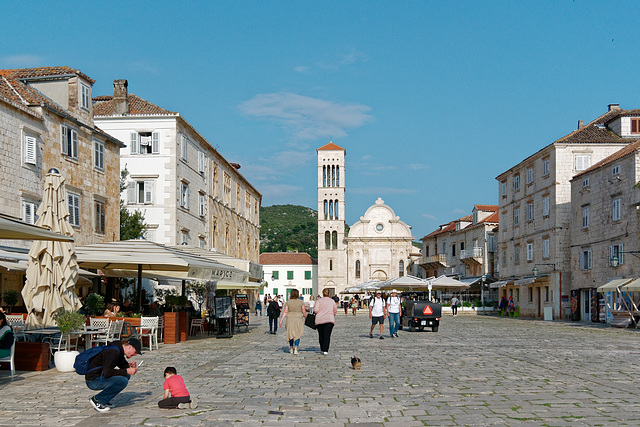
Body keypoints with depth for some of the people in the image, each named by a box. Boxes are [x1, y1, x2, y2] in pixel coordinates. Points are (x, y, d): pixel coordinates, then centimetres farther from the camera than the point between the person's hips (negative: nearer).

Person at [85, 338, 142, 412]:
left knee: (127, 375, 9)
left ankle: (104, 400, 9)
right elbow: (107, 372, -28)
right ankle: (97, 400, -10)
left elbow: (122, 364, 25)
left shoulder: (119, 350, 9)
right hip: (93, 381, -10)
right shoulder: (114, 352, -22)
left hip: (101, 377, 10)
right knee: (123, 381, -24)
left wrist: (129, 365, 2)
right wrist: (126, 371, -22)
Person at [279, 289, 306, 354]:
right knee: (297, 335, 4)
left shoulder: (288, 302, -1)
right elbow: (304, 312, -3)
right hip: (298, 319, -2)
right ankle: (295, 349, -7)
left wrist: (281, 320, -6)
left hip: (290, 319, 2)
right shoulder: (301, 302, -4)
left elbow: (285, 312, -7)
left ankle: (291, 348, 26)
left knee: (291, 334, 16)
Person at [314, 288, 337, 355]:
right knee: (327, 335, -5)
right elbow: (335, 311, 13)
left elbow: (316, 310, -7)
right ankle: (325, 350, -17)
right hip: (330, 319, 0)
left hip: (320, 320, 0)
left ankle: (322, 349, 22)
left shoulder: (319, 300, 2)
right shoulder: (332, 301, 7)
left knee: (321, 335, 13)